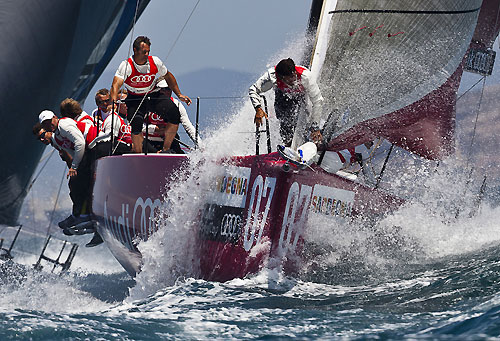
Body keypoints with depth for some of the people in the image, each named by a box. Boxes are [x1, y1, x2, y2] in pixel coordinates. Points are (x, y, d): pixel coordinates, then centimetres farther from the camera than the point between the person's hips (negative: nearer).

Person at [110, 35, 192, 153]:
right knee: (136, 124, -29)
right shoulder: (126, 65, -21)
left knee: (174, 115, -18)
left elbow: (168, 77, 8)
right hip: (135, 98, -3)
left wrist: (179, 94, 9)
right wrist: (114, 100, -52)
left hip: (153, 95, 3)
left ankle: (166, 149, -4)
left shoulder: (155, 62, -10)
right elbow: (116, 84, -34)